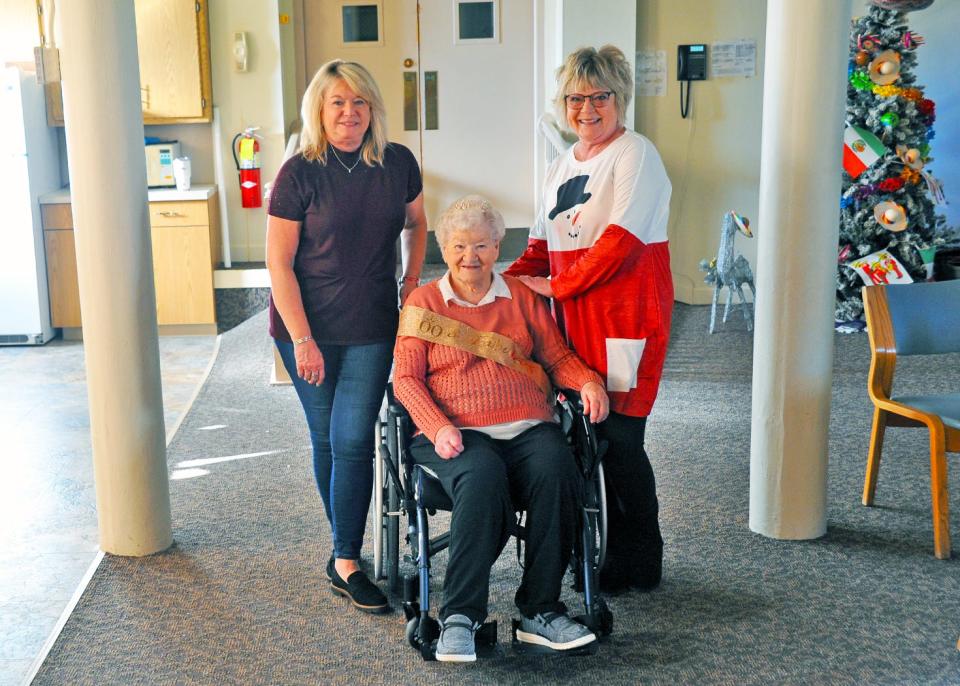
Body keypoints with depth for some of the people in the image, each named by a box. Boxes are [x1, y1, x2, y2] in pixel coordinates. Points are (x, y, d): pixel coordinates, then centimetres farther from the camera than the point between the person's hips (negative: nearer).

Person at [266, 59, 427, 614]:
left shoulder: (398, 164, 0)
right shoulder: (300, 173, -10)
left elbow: (415, 223, 20)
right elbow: (279, 263, -10)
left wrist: (413, 280, 6)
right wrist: (303, 339, -14)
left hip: (371, 329, 1)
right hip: (307, 328, -1)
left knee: (353, 440, -4)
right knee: (326, 440, 10)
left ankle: (345, 562, 8)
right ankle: (346, 543, 28)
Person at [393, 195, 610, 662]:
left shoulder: (522, 298, 21)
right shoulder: (423, 302, 14)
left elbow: (558, 355, 19)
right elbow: (405, 378, 5)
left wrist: (588, 382, -4)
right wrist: (439, 427, -12)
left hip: (528, 427, 2)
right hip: (459, 434, -2)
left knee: (556, 471, -32)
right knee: (482, 478, -36)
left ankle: (540, 611, -23)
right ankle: (459, 617, -28)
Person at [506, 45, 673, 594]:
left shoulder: (634, 155, -6)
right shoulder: (561, 166, 18)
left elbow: (622, 239, -17)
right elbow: (543, 244, 20)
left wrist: (556, 285, -11)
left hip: (626, 318, -7)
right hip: (576, 320, 7)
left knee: (619, 436, -4)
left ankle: (640, 564, 14)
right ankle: (607, 550, 23)